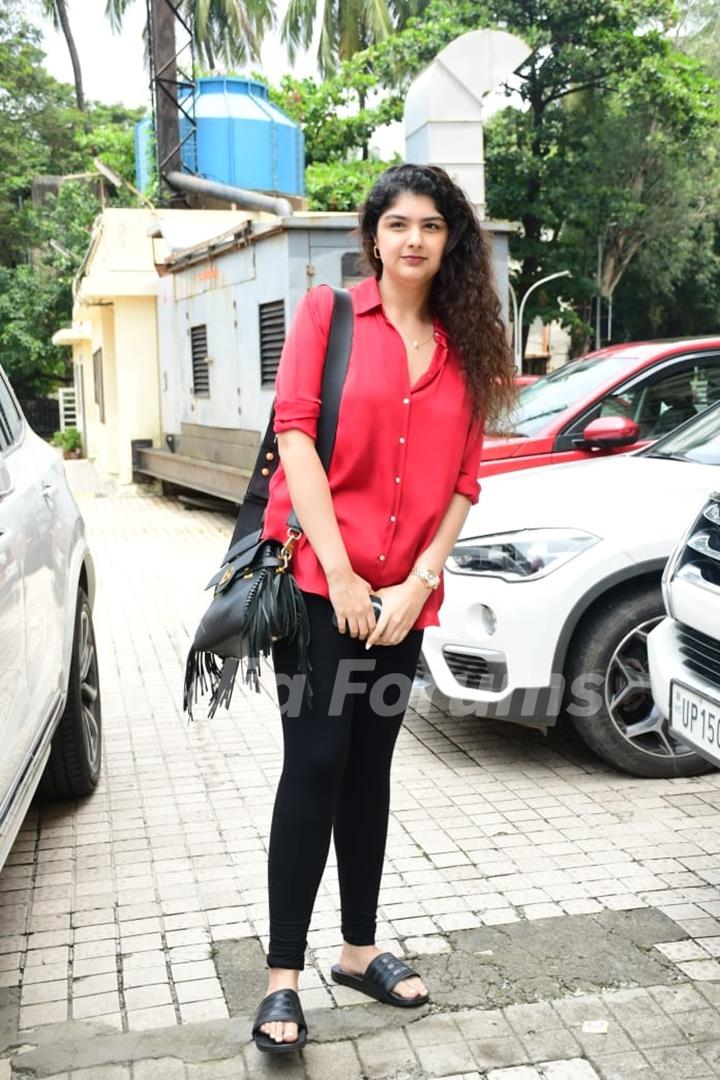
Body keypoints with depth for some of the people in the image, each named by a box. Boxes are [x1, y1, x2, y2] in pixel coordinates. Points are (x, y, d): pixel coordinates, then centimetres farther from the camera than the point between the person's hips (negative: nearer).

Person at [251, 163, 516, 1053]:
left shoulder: (463, 345, 10)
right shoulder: (328, 312, 0)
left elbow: (462, 481, 5)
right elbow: (294, 434, -10)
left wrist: (419, 583, -7)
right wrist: (339, 570, -16)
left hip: (403, 594, 4)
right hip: (317, 578, -4)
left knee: (370, 766, 13)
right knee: (316, 763, -4)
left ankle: (359, 948, 27)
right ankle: (282, 976, 7)